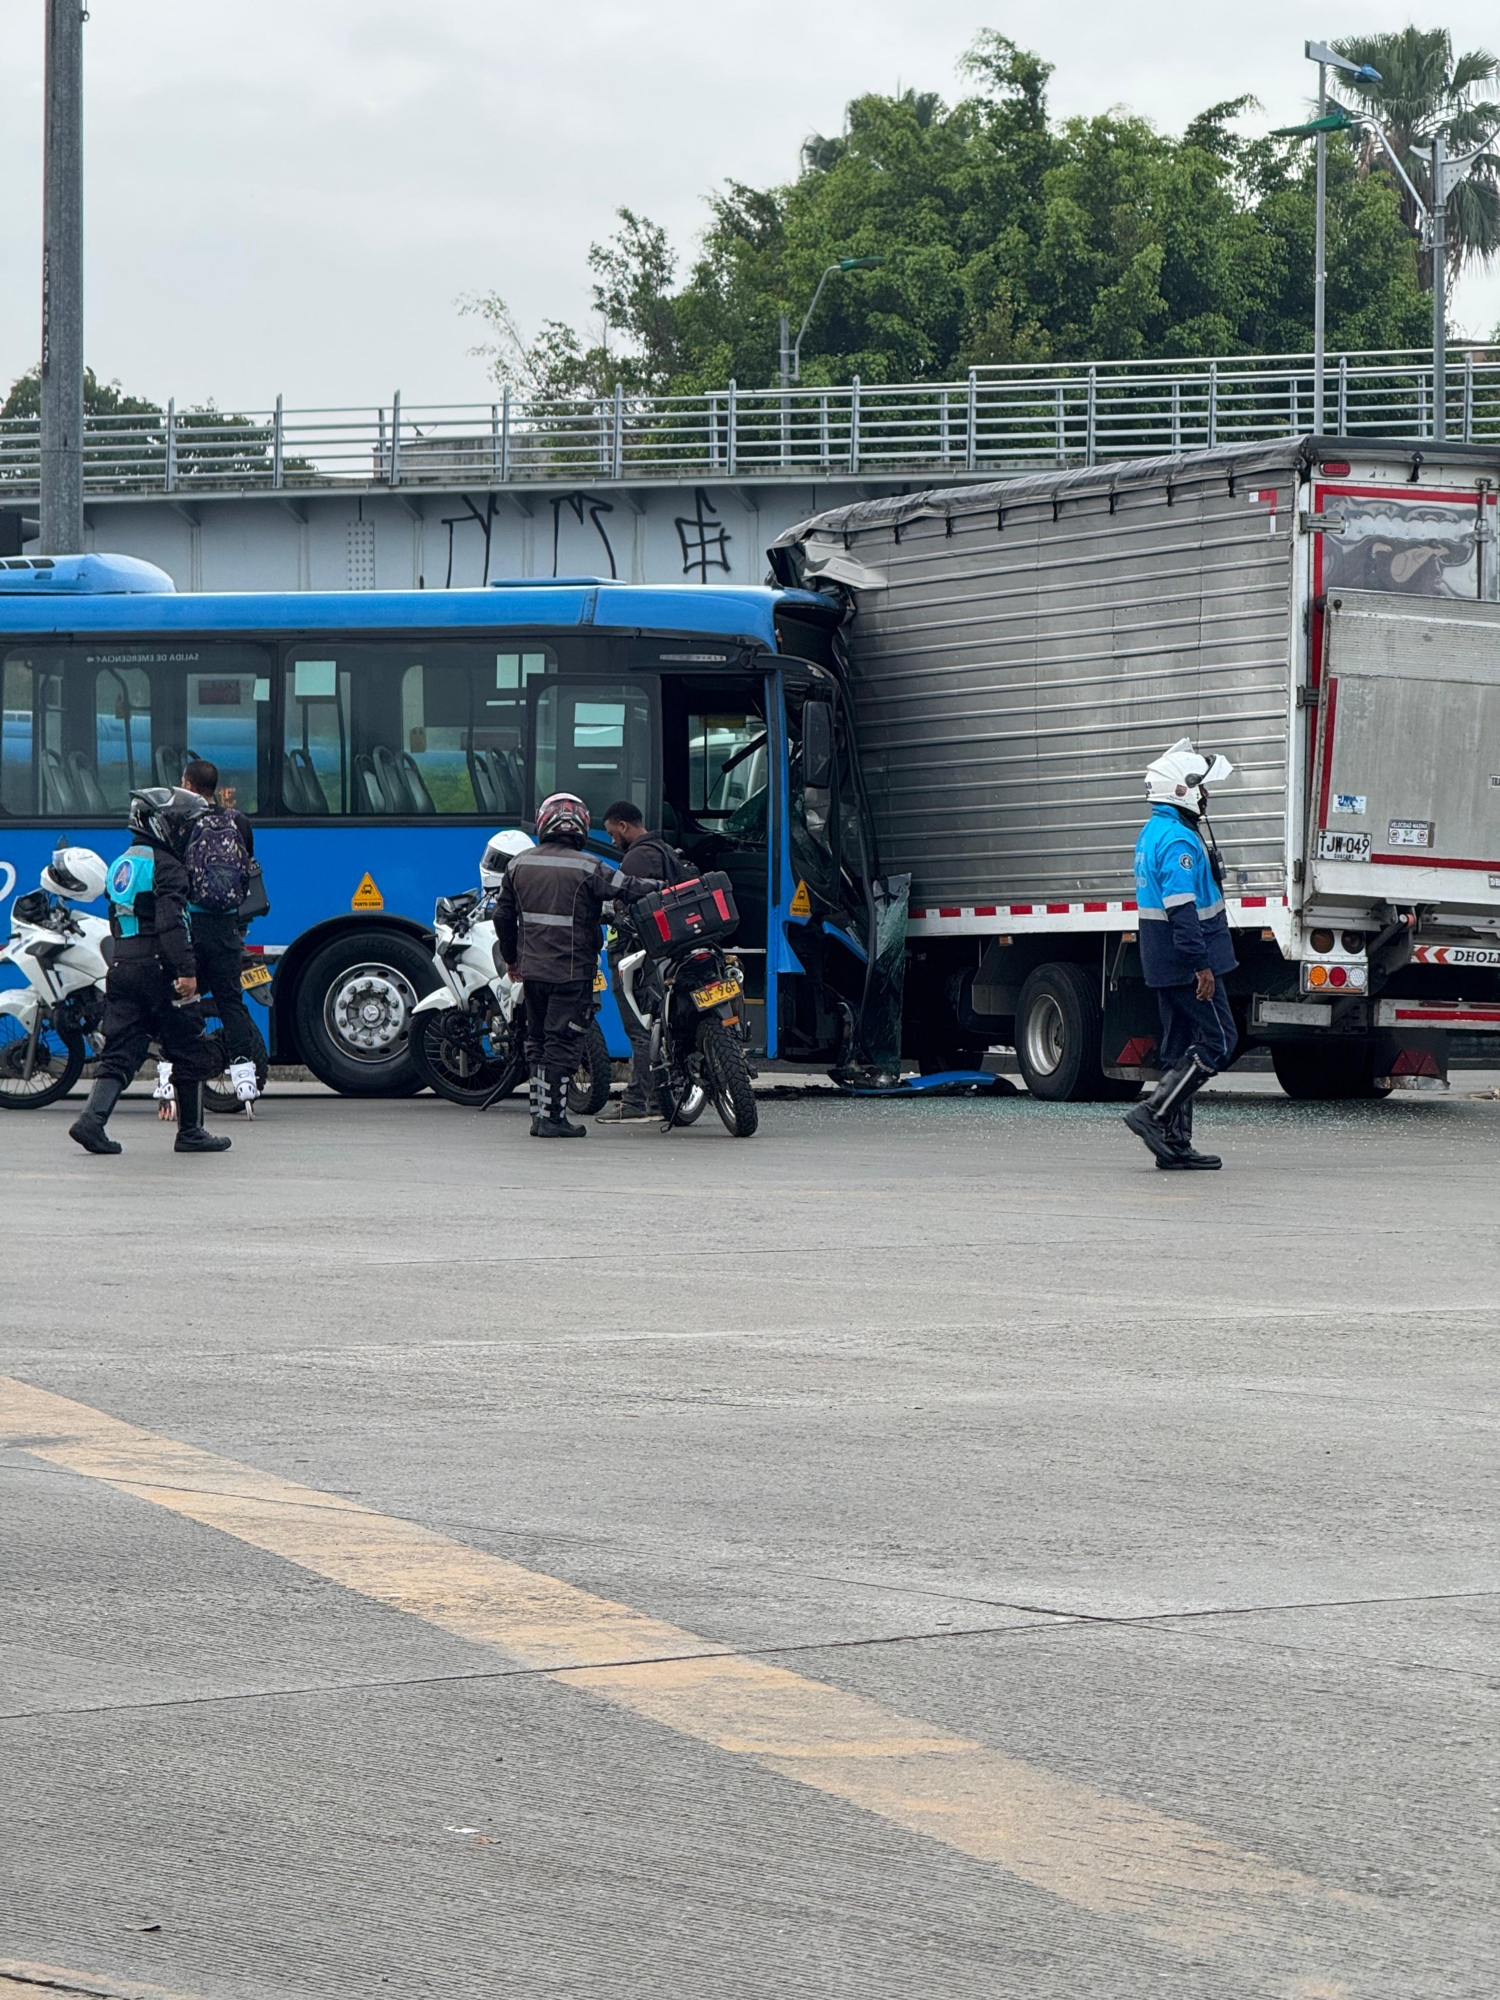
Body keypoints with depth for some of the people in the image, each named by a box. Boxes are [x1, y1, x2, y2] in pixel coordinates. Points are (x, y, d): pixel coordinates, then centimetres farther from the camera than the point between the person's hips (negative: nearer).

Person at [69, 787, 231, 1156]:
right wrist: (186, 970, -25)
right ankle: (190, 1132, 9)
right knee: (191, 1052, 4)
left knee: (120, 1052, 5)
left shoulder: (121, 865, 18)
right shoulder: (165, 866, -9)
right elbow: (171, 922, -20)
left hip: (121, 967, 8)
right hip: (158, 969, -8)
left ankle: (92, 1118, -13)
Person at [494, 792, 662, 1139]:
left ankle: (540, 1114, 16)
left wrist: (511, 958, 26)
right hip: (571, 971, -5)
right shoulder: (588, 868, -11)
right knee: (562, 1044, -2)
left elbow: (503, 916, 13)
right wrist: (667, 887, 8)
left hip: (532, 968, 5)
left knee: (538, 1041, 15)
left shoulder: (519, 865, 6)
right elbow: (629, 889, -9)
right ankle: (552, 1117, -5)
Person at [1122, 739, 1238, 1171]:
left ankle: (1175, 1143, 10)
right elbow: (1182, 908, -24)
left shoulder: (1153, 832, 16)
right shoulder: (1178, 840, -17)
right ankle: (1155, 1113, -12)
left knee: (1180, 1046, 11)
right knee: (1217, 1040, -6)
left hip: (1164, 963, 10)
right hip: (1186, 961, -10)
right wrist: (1201, 965, -24)